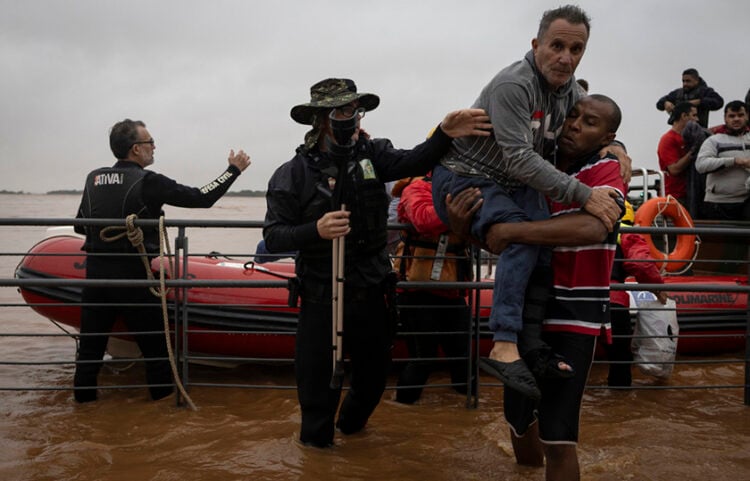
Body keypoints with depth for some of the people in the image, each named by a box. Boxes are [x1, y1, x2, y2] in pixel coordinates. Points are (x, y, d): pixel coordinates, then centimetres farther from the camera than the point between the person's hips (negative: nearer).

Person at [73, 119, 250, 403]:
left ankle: (84, 394, 23)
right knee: (153, 339, 10)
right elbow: (202, 198, -10)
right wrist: (233, 170, 1)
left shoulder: (93, 178, 5)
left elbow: (80, 225, 13)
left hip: (95, 272, 5)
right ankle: (163, 393, 20)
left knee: (92, 338, 14)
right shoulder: (147, 182, -12)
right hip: (131, 275, -5)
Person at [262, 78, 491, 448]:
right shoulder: (293, 174, -9)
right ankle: (317, 442, 34)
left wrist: (445, 134, -39)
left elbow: (412, 163, -21)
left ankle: (351, 423, 48)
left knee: (374, 369, 19)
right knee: (318, 376, 7)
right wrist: (316, 230, -29)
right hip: (321, 295, -3)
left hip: (370, 290, 3)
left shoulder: (372, 153, -2)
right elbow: (273, 237, -11)